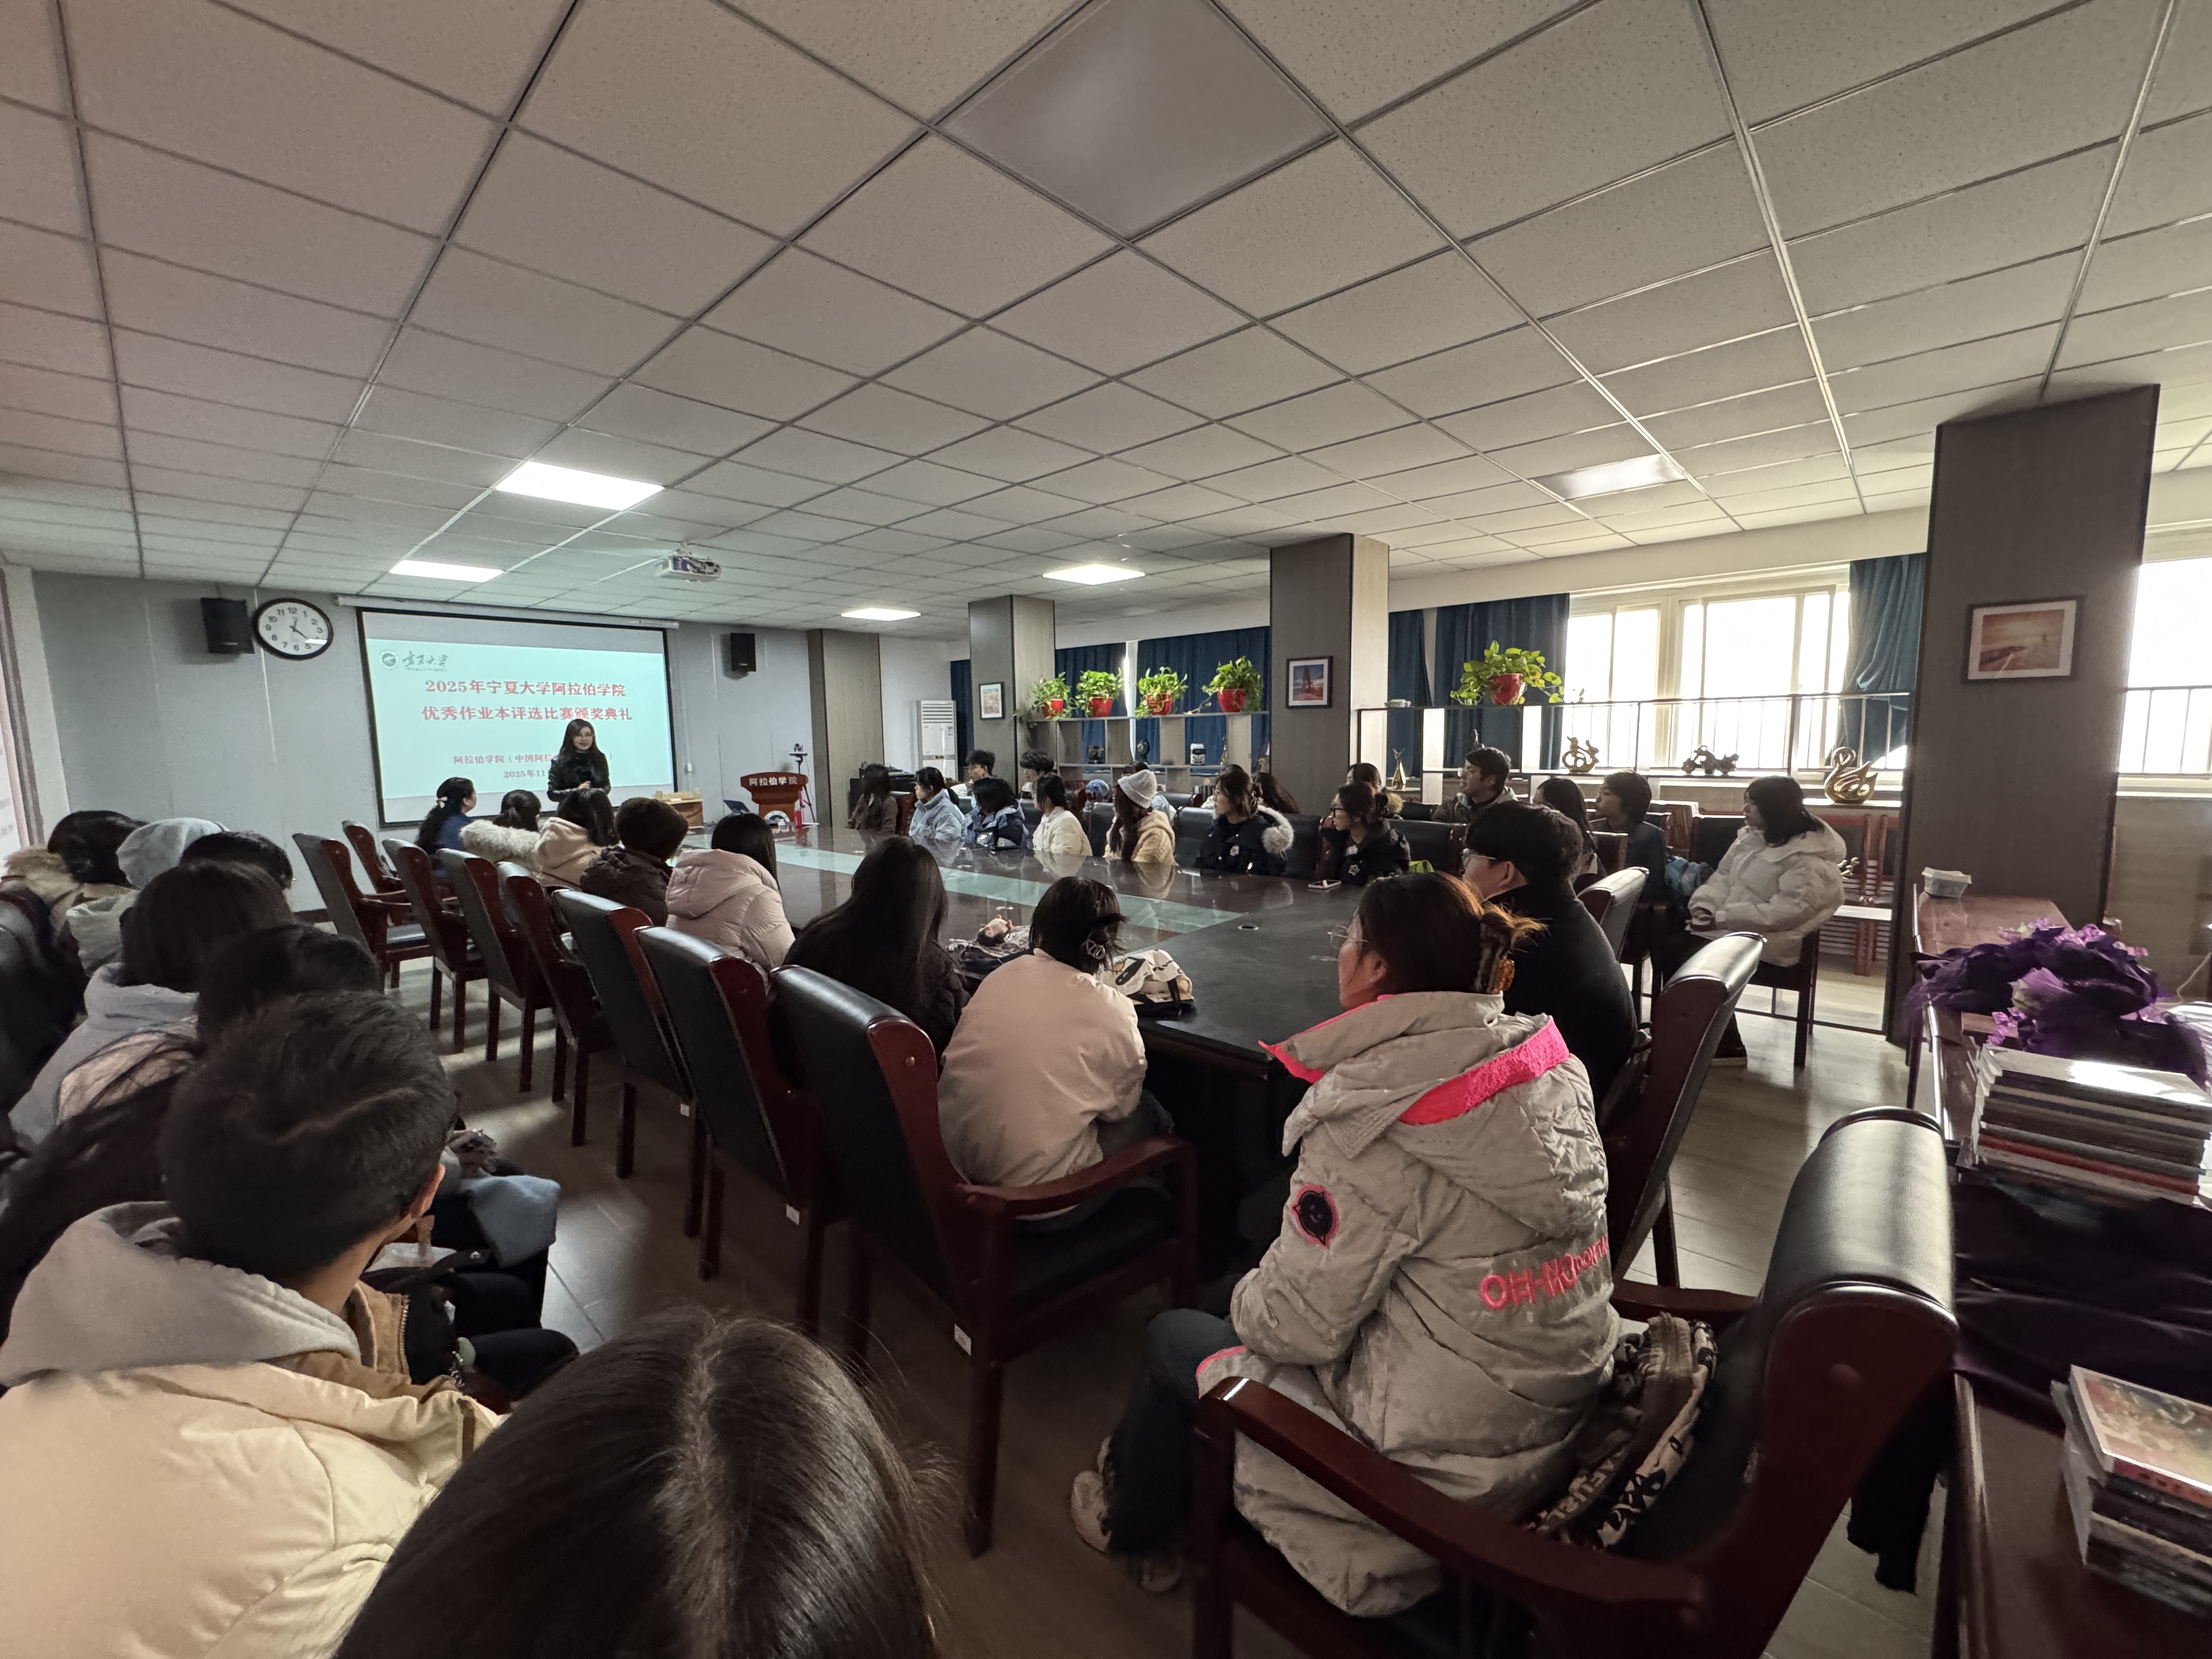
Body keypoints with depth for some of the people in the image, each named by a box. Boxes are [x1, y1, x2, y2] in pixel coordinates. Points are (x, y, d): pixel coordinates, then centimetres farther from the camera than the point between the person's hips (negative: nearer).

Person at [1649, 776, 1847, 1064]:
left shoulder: (1809, 854, -14)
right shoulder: (1751, 836, 12)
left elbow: (1790, 909, -23)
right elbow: (1724, 876, 15)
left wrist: (1723, 919, -26)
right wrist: (1705, 905, -7)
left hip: (1767, 938, -8)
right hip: (1726, 926, 8)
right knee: (1665, 947, -10)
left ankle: (1727, 1046, -6)